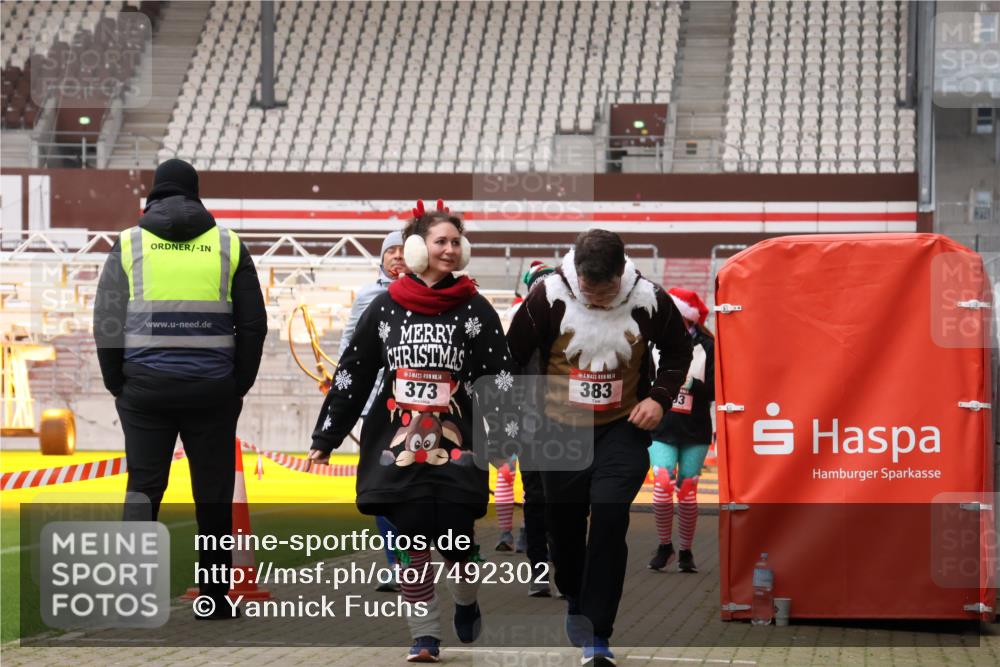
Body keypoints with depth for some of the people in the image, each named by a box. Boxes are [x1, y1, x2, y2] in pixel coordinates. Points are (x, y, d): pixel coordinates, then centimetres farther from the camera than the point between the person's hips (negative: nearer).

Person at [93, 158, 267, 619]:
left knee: (143, 486, 8)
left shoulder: (129, 244, 2)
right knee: (213, 493, 8)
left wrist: (117, 385, 9)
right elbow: (253, 324, 4)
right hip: (212, 390, 0)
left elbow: (106, 324, 0)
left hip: (145, 387, 0)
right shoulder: (229, 246, 5)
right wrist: (240, 385, 11)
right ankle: (214, 596, 12)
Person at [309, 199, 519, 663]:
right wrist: (326, 438, 9)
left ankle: (466, 603, 29)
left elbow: (501, 379, -2)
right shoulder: (385, 307, 6)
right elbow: (352, 376, 10)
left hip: (456, 446, -1)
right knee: (413, 542, -3)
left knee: (455, 542, -3)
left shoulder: (474, 309, 3)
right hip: (398, 445, 1)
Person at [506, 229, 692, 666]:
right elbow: (512, 355, -3)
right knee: (563, 524, 11)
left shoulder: (649, 300, -13)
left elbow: (677, 351, 7)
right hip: (562, 430, 1)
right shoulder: (549, 297, -16)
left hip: (622, 430, -1)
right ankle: (575, 601, 43)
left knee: (609, 518, -18)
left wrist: (659, 397, -7)